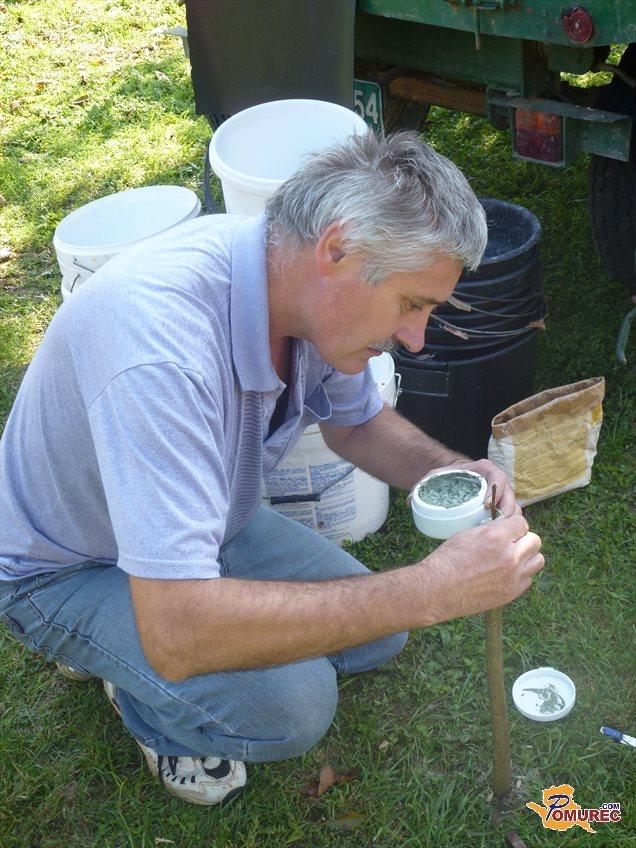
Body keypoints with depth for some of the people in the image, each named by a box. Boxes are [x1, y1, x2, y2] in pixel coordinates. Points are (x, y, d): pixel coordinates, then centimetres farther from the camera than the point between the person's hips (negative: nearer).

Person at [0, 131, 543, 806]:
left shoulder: (315, 289, -15)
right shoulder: (160, 343, -41)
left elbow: (356, 422, 6)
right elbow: (178, 634, -44)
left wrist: (447, 472, -16)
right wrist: (430, 590, -41)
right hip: (66, 570, -7)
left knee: (374, 636, 2)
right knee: (289, 700, -28)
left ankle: (122, 642, 16)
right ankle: (137, 691, 6)